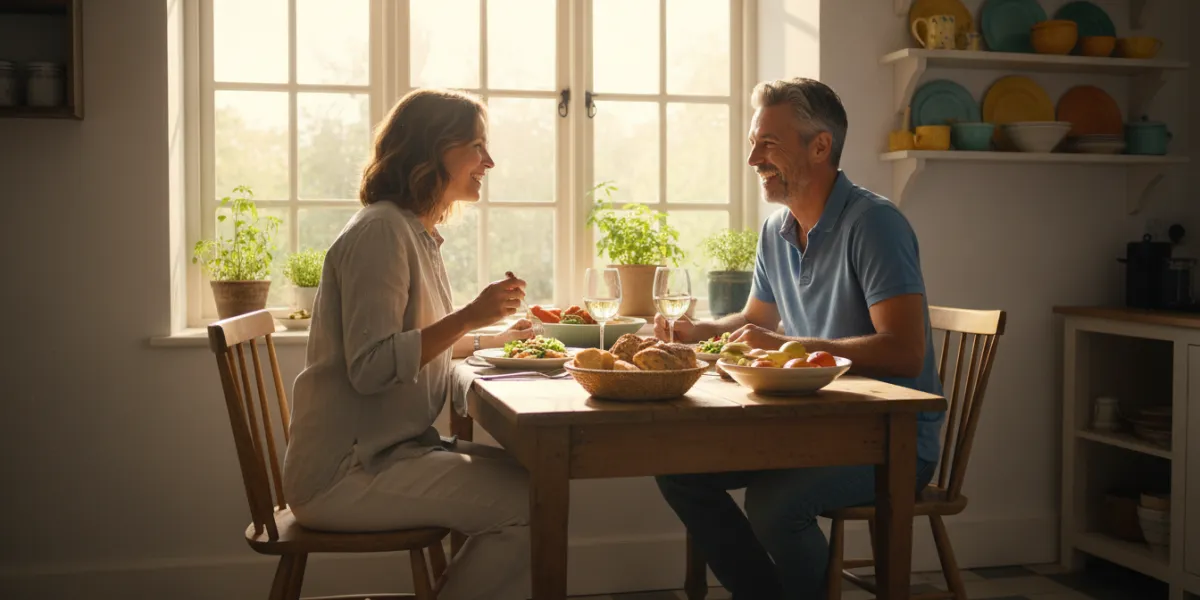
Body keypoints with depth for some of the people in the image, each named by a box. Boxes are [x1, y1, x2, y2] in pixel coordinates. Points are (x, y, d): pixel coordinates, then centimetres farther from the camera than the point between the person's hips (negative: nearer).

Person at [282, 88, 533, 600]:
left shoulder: (416, 233, 15)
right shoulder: (380, 231, -15)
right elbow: (371, 367, -22)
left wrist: (497, 338, 24)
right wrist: (469, 317, -24)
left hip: (391, 452, 10)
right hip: (347, 473, -10)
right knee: (531, 503, -17)